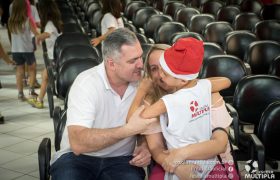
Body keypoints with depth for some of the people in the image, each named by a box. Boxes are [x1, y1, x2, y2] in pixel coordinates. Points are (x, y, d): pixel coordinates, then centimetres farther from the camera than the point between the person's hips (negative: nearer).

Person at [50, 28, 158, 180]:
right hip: (78, 157, -2)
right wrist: (129, 129, -32)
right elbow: (78, 144, -28)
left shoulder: (142, 81, -5)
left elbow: (146, 122, 11)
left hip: (121, 159, 3)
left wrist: (144, 145, -11)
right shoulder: (86, 83, -19)